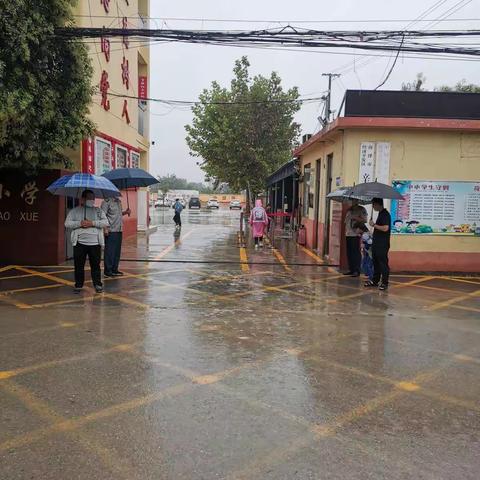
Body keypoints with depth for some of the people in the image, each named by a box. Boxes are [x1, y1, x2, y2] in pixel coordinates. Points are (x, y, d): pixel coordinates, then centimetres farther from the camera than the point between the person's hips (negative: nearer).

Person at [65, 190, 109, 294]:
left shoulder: (99, 211, 11)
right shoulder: (74, 211, 10)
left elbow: (105, 223, -2)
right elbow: (67, 224, 1)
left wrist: (92, 223, -13)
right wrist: (80, 223, -13)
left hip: (95, 243, 0)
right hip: (79, 243, 0)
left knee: (96, 265, 3)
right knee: (79, 265, 5)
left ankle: (98, 285, 12)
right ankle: (78, 285, 17)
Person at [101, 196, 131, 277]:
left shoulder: (118, 201, 15)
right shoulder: (107, 202, -10)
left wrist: (125, 212, 8)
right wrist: (105, 228, -22)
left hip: (119, 230, 8)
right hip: (111, 231, -8)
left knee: (117, 251, 12)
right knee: (109, 251, -4)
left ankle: (114, 269, 21)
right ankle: (108, 271, 3)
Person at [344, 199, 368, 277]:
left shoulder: (361, 209, -1)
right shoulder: (349, 210, 19)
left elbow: (365, 220, -10)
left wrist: (355, 218, -17)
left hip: (356, 234, -7)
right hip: (348, 234, 7)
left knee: (356, 252, -7)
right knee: (349, 252, 7)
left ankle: (357, 271, -4)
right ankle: (351, 269, 16)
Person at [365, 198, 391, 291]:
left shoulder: (385, 214, -15)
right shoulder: (380, 214, 16)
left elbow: (385, 228, -26)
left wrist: (374, 225, -17)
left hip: (383, 244, -10)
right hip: (377, 243, 10)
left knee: (383, 263, -4)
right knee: (376, 262, 14)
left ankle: (384, 283, 2)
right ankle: (375, 281, 23)